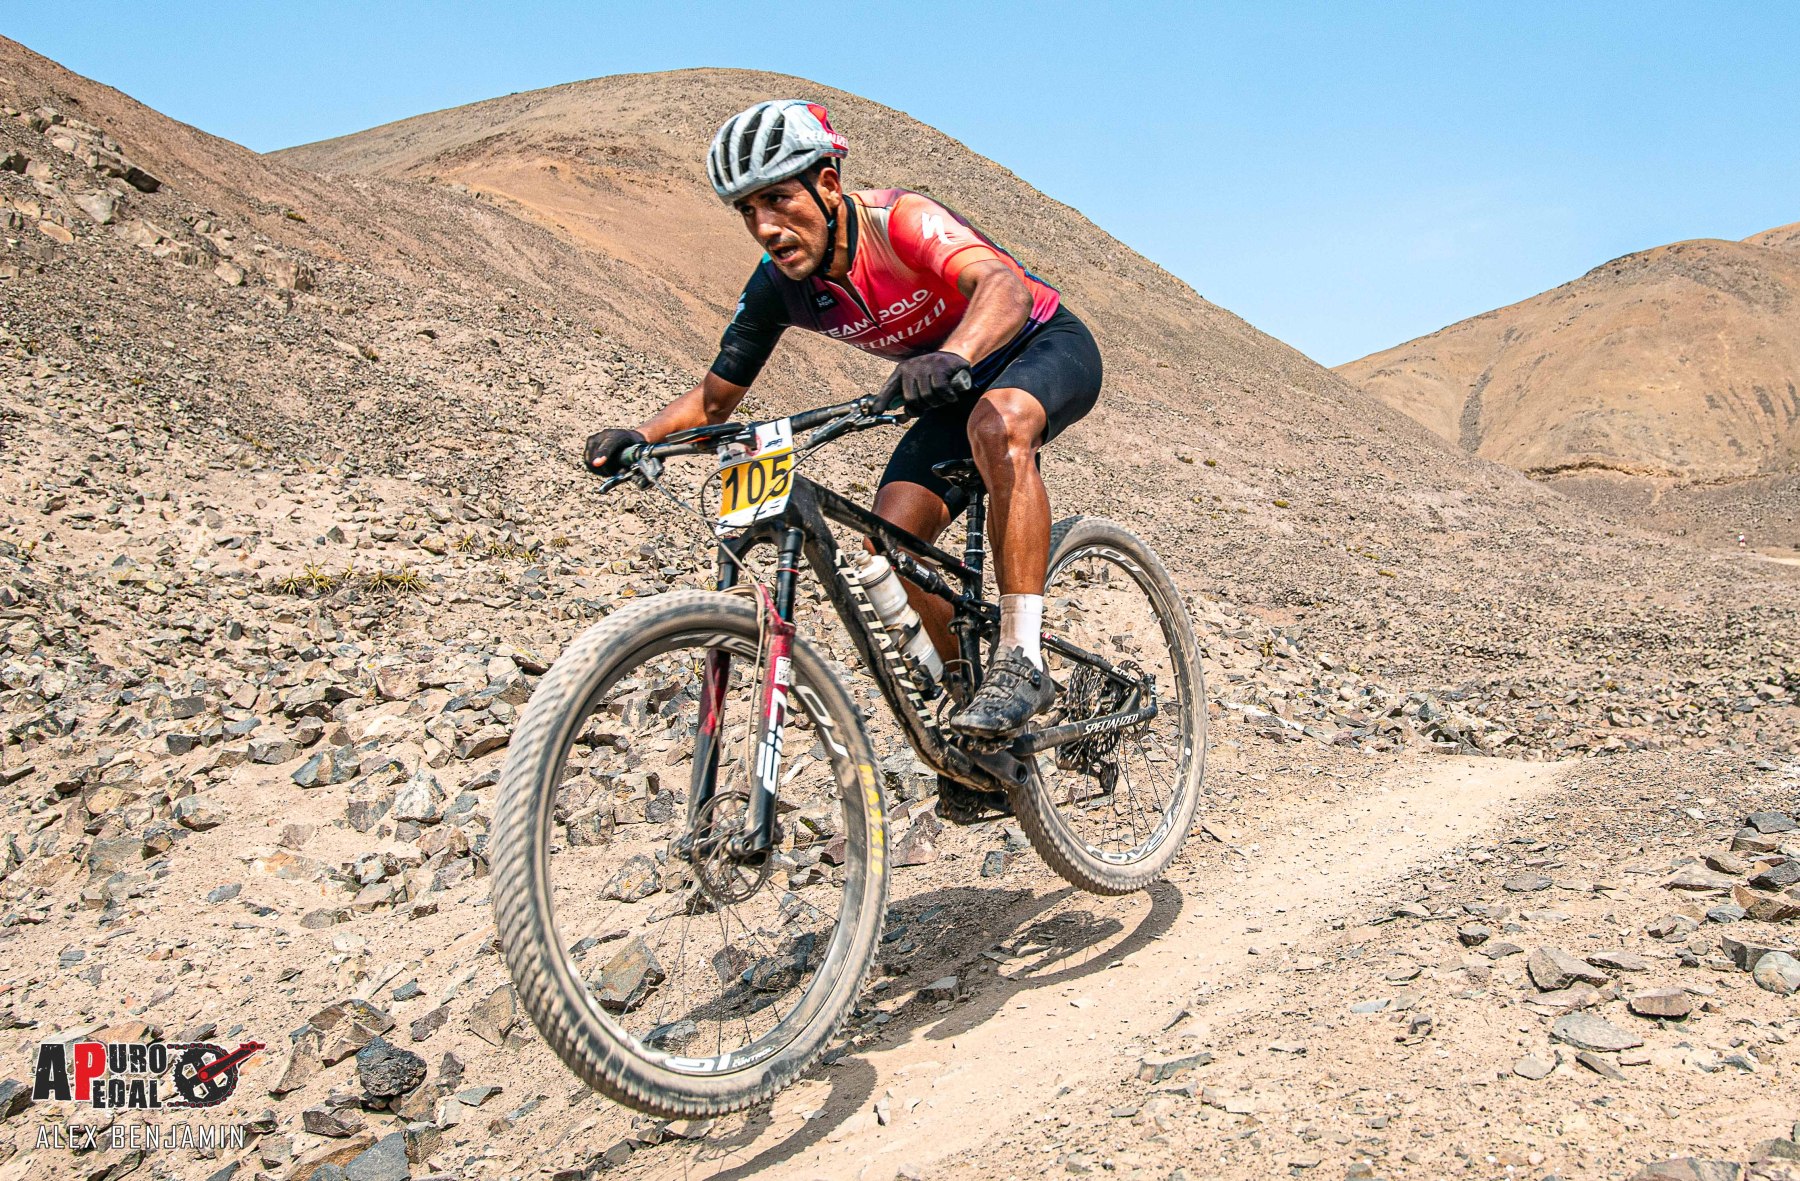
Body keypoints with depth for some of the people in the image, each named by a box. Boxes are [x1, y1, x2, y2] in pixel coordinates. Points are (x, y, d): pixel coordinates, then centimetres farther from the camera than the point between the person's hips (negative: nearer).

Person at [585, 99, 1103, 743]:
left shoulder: (901, 219, -30)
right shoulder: (777, 287, -12)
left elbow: (1004, 286, -47)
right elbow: (715, 397, -4)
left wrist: (951, 357, -67)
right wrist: (639, 436, -24)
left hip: (1046, 345, -5)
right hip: (956, 391, 6)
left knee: (998, 424, -39)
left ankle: (1022, 660, -34)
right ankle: (966, 690, 5)